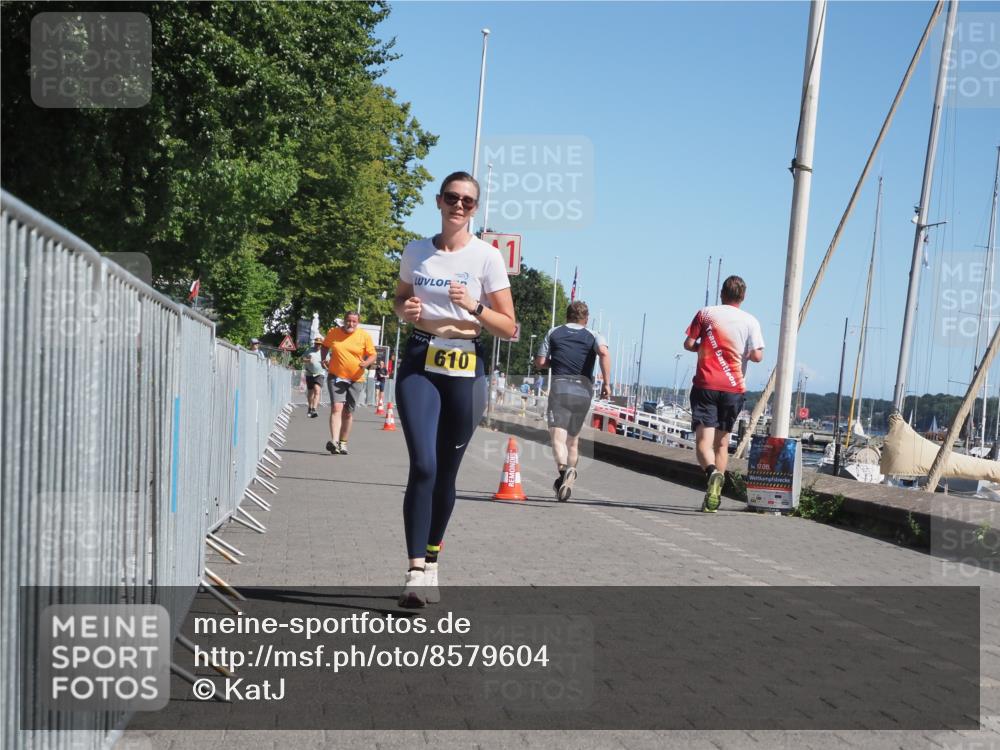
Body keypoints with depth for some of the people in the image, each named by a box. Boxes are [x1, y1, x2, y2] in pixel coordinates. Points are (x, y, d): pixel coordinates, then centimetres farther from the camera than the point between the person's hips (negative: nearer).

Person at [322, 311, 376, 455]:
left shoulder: (364, 336, -3)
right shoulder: (333, 332, 0)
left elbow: (372, 355, 1)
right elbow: (325, 346, 20)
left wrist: (366, 363, -19)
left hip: (356, 379, 1)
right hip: (336, 377, -1)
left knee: (348, 412, 9)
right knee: (337, 407, -18)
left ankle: (343, 443, 21)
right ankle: (334, 441, -29)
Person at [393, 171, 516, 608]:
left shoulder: (487, 257, -1)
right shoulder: (415, 252, 7)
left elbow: (509, 328, -1)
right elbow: (399, 298, 23)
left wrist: (473, 308, -18)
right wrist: (405, 310, 0)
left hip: (466, 370, 0)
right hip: (420, 364, 1)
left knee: (445, 473, 8)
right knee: (422, 467, -15)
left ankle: (431, 563, 25)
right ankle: (415, 573, -14)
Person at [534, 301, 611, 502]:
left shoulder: (553, 333, 14)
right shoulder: (593, 336, 11)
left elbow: (540, 363, 11)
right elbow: (604, 353, -11)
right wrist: (606, 383, -9)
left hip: (559, 388, -2)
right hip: (583, 390, 2)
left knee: (558, 437, -12)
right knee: (573, 440, 16)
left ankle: (564, 469, -40)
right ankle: (566, 485, 20)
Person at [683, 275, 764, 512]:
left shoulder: (705, 313, 3)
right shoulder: (750, 321, 2)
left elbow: (689, 344, 1)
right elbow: (757, 356, -5)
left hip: (705, 385, -2)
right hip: (734, 388, 2)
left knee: (703, 440, -7)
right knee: (722, 442, 13)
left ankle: (712, 472, -38)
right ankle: (713, 497, 11)